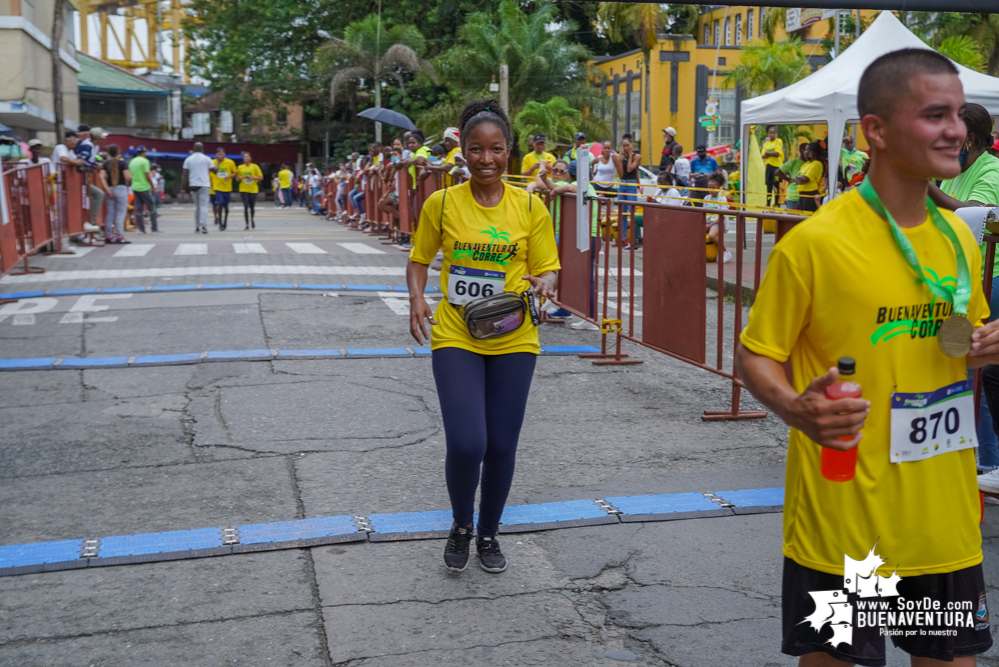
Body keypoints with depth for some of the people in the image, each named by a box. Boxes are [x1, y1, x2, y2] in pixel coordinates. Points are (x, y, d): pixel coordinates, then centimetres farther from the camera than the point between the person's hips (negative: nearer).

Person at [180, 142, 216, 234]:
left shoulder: (188, 159, 6)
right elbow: (213, 170, 8)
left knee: (197, 206, 15)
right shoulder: (206, 159, -1)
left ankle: (197, 227, 14)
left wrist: (183, 187, 4)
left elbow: (184, 175, 2)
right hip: (204, 185, -3)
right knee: (204, 206, -5)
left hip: (193, 185, 3)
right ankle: (203, 226, -19)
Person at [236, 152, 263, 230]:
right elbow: (237, 178, 16)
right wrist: (241, 177, -7)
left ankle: (252, 219, 36)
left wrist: (251, 177, -13)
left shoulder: (255, 166, 1)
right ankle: (247, 224, -6)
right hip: (243, 189, 0)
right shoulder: (240, 167, 7)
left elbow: (261, 177, 0)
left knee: (252, 207, 6)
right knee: (246, 206, -10)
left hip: (253, 189, 0)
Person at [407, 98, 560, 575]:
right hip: (455, 338, -1)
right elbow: (419, 259, 9)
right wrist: (416, 299, -10)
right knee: (466, 444, -13)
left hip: (513, 342, 2)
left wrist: (543, 284, -18)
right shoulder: (441, 204, -2)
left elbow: (547, 268, 5)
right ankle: (461, 525, 19)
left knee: (501, 446, 8)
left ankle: (488, 534, 33)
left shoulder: (530, 208, 0)